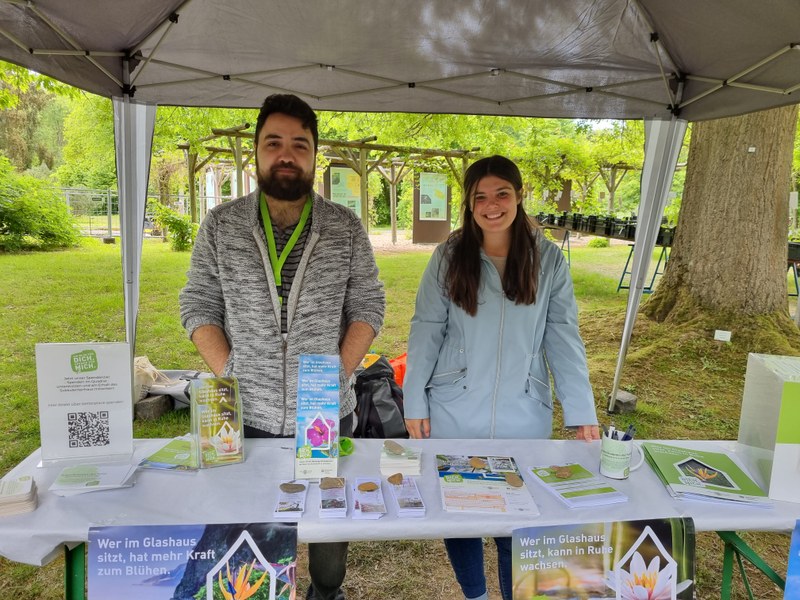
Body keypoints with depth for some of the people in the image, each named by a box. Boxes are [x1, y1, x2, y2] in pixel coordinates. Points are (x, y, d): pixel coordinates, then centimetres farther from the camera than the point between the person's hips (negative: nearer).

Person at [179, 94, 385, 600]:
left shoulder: (346, 227, -3)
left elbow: (368, 307, -1)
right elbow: (199, 306, 1)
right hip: (247, 417, 0)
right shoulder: (220, 225, -2)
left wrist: (338, 376, -11)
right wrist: (228, 376, -10)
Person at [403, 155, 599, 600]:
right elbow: (426, 331, -2)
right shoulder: (449, 257, -3)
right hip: (453, 414, 1)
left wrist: (582, 412, -7)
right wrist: (415, 401, -3)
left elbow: (564, 337, -3)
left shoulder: (548, 259, -2)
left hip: (523, 417, 0)